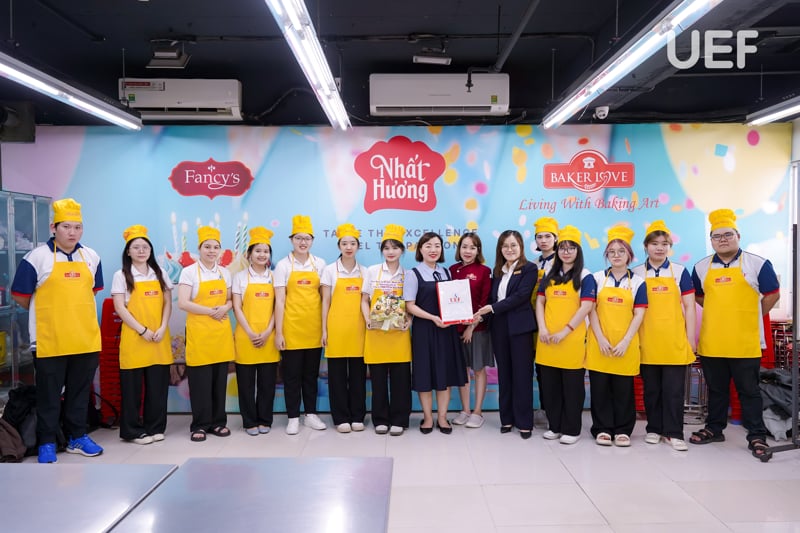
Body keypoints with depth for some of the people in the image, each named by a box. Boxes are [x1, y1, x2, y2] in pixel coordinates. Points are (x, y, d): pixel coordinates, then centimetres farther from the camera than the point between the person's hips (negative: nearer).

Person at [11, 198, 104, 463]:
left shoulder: (91, 257, 7)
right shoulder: (37, 257, -7)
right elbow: (20, 295, -2)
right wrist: (47, 313, 8)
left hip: (86, 339, 4)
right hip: (49, 341, -4)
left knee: (80, 392, 14)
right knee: (49, 395, 7)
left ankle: (77, 437, 27)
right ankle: (47, 443, 19)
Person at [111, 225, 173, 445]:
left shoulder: (160, 273, 11)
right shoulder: (122, 275, 0)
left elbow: (168, 303, 9)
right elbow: (120, 308, -6)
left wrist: (162, 328, -6)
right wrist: (143, 331, -13)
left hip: (160, 338, 3)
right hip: (134, 337, -3)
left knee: (158, 386, 6)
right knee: (133, 387, 2)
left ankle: (155, 427, 18)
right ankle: (133, 431, 13)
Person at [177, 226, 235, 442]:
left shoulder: (224, 272, 11)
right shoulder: (189, 272, -3)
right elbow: (183, 303, -11)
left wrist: (224, 308, -9)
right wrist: (211, 311, -17)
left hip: (222, 331, 4)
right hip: (199, 331, -4)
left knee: (220, 380, 8)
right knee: (200, 381, -1)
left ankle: (218, 422, 18)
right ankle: (200, 425, 9)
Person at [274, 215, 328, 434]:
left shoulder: (319, 264, 6)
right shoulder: (283, 265, -1)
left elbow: (324, 297, 8)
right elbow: (279, 300, -5)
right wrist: (278, 332, -9)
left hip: (314, 327, 2)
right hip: (291, 328, -2)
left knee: (311, 373, 12)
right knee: (292, 374, 5)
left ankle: (311, 414, 22)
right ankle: (293, 418, 15)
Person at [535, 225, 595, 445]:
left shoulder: (585, 277, -1)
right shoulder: (549, 276, 13)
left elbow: (586, 307, -10)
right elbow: (540, 302, 10)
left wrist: (564, 331, -15)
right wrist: (542, 328, -4)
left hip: (572, 340, -5)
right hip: (548, 341, 5)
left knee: (572, 386, 2)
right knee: (549, 385, 10)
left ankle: (572, 429, 13)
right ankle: (554, 426, 22)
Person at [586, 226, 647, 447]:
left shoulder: (638, 282, 4)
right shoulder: (597, 278, 4)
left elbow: (638, 314, -1)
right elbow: (591, 310, 0)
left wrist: (625, 341, -11)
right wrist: (600, 339, -9)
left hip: (626, 344, 0)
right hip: (599, 343, 0)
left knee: (624, 388, 6)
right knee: (599, 387, 3)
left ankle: (622, 430, 18)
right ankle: (602, 429, 14)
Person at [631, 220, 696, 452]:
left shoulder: (680, 272, 3)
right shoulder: (636, 274, 4)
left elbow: (689, 308, 4)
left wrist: (691, 338, 0)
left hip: (675, 342, -1)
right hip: (647, 342, 1)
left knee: (674, 389, 2)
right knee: (651, 389, 9)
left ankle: (673, 433, 12)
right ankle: (654, 429, 21)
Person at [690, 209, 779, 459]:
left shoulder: (758, 264, -3)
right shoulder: (701, 267, 7)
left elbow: (772, 295, 3)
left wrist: (750, 316, 3)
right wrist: (719, 313, 11)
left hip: (745, 343, -3)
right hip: (711, 343, 4)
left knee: (749, 391, 4)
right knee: (716, 390, 15)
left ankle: (756, 436, 13)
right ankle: (714, 429, 27)